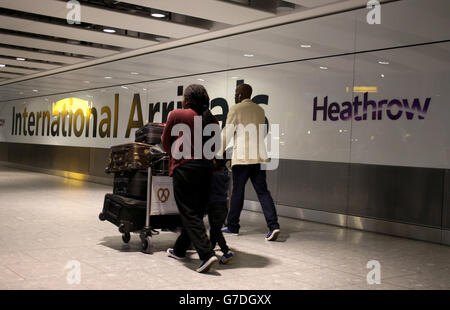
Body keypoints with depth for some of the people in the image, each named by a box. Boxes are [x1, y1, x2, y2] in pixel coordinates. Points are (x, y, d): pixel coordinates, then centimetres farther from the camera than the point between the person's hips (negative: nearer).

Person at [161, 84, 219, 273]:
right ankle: (179, 250, 29)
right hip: (206, 168, 6)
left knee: (189, 214, -3)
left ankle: (206, 254, -15)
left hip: (184, 167, -5)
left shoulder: (177, 115, -3)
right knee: (196, 212, 14)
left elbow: (165, 142, 7)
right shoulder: (212, 120, 8)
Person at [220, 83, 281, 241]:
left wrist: (218, 154, 3)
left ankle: (232, 226, 13)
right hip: (260, 156, 5)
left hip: (242, 157, -5)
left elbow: (227, 133, -3)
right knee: (262, 191, 2)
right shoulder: (259, 110, 16)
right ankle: (273, 225, -10)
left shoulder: (236, 109, -2)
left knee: (237, 192, 4)